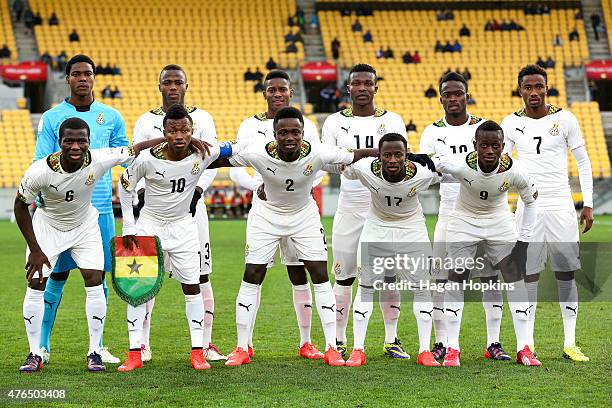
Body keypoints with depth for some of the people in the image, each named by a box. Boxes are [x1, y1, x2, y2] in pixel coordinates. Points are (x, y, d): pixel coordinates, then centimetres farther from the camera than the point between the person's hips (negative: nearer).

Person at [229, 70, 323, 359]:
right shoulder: (250, 127, 5)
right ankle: (245, 343, 2)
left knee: (299, 274, 4)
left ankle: (306, 342, 10)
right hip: (263, 205, -1)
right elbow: (236, 170, 4)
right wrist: (258, 186, -13)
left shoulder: (306, 126, 7)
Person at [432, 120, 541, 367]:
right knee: (456, 279, -7)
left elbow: (531, 200, -7)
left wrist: (523, 239, -8)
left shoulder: (514, 172, -25)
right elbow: (435, 161, -7)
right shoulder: (460, 166, -31)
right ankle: (452, 348, 2)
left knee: (515, 277, -6)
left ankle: (523, 349, -1)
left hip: (499, 223, 1)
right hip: (464, 222, -1)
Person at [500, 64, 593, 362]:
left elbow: (583, 162, 6)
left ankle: (570, 344, 8)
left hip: (561, 206, -1)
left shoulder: (564, 119, 0)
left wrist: (588, 204, 1)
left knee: (566, 274, 2)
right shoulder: (512, 124, 3)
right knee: (529, 276, 1)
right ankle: (527, 344, 5)